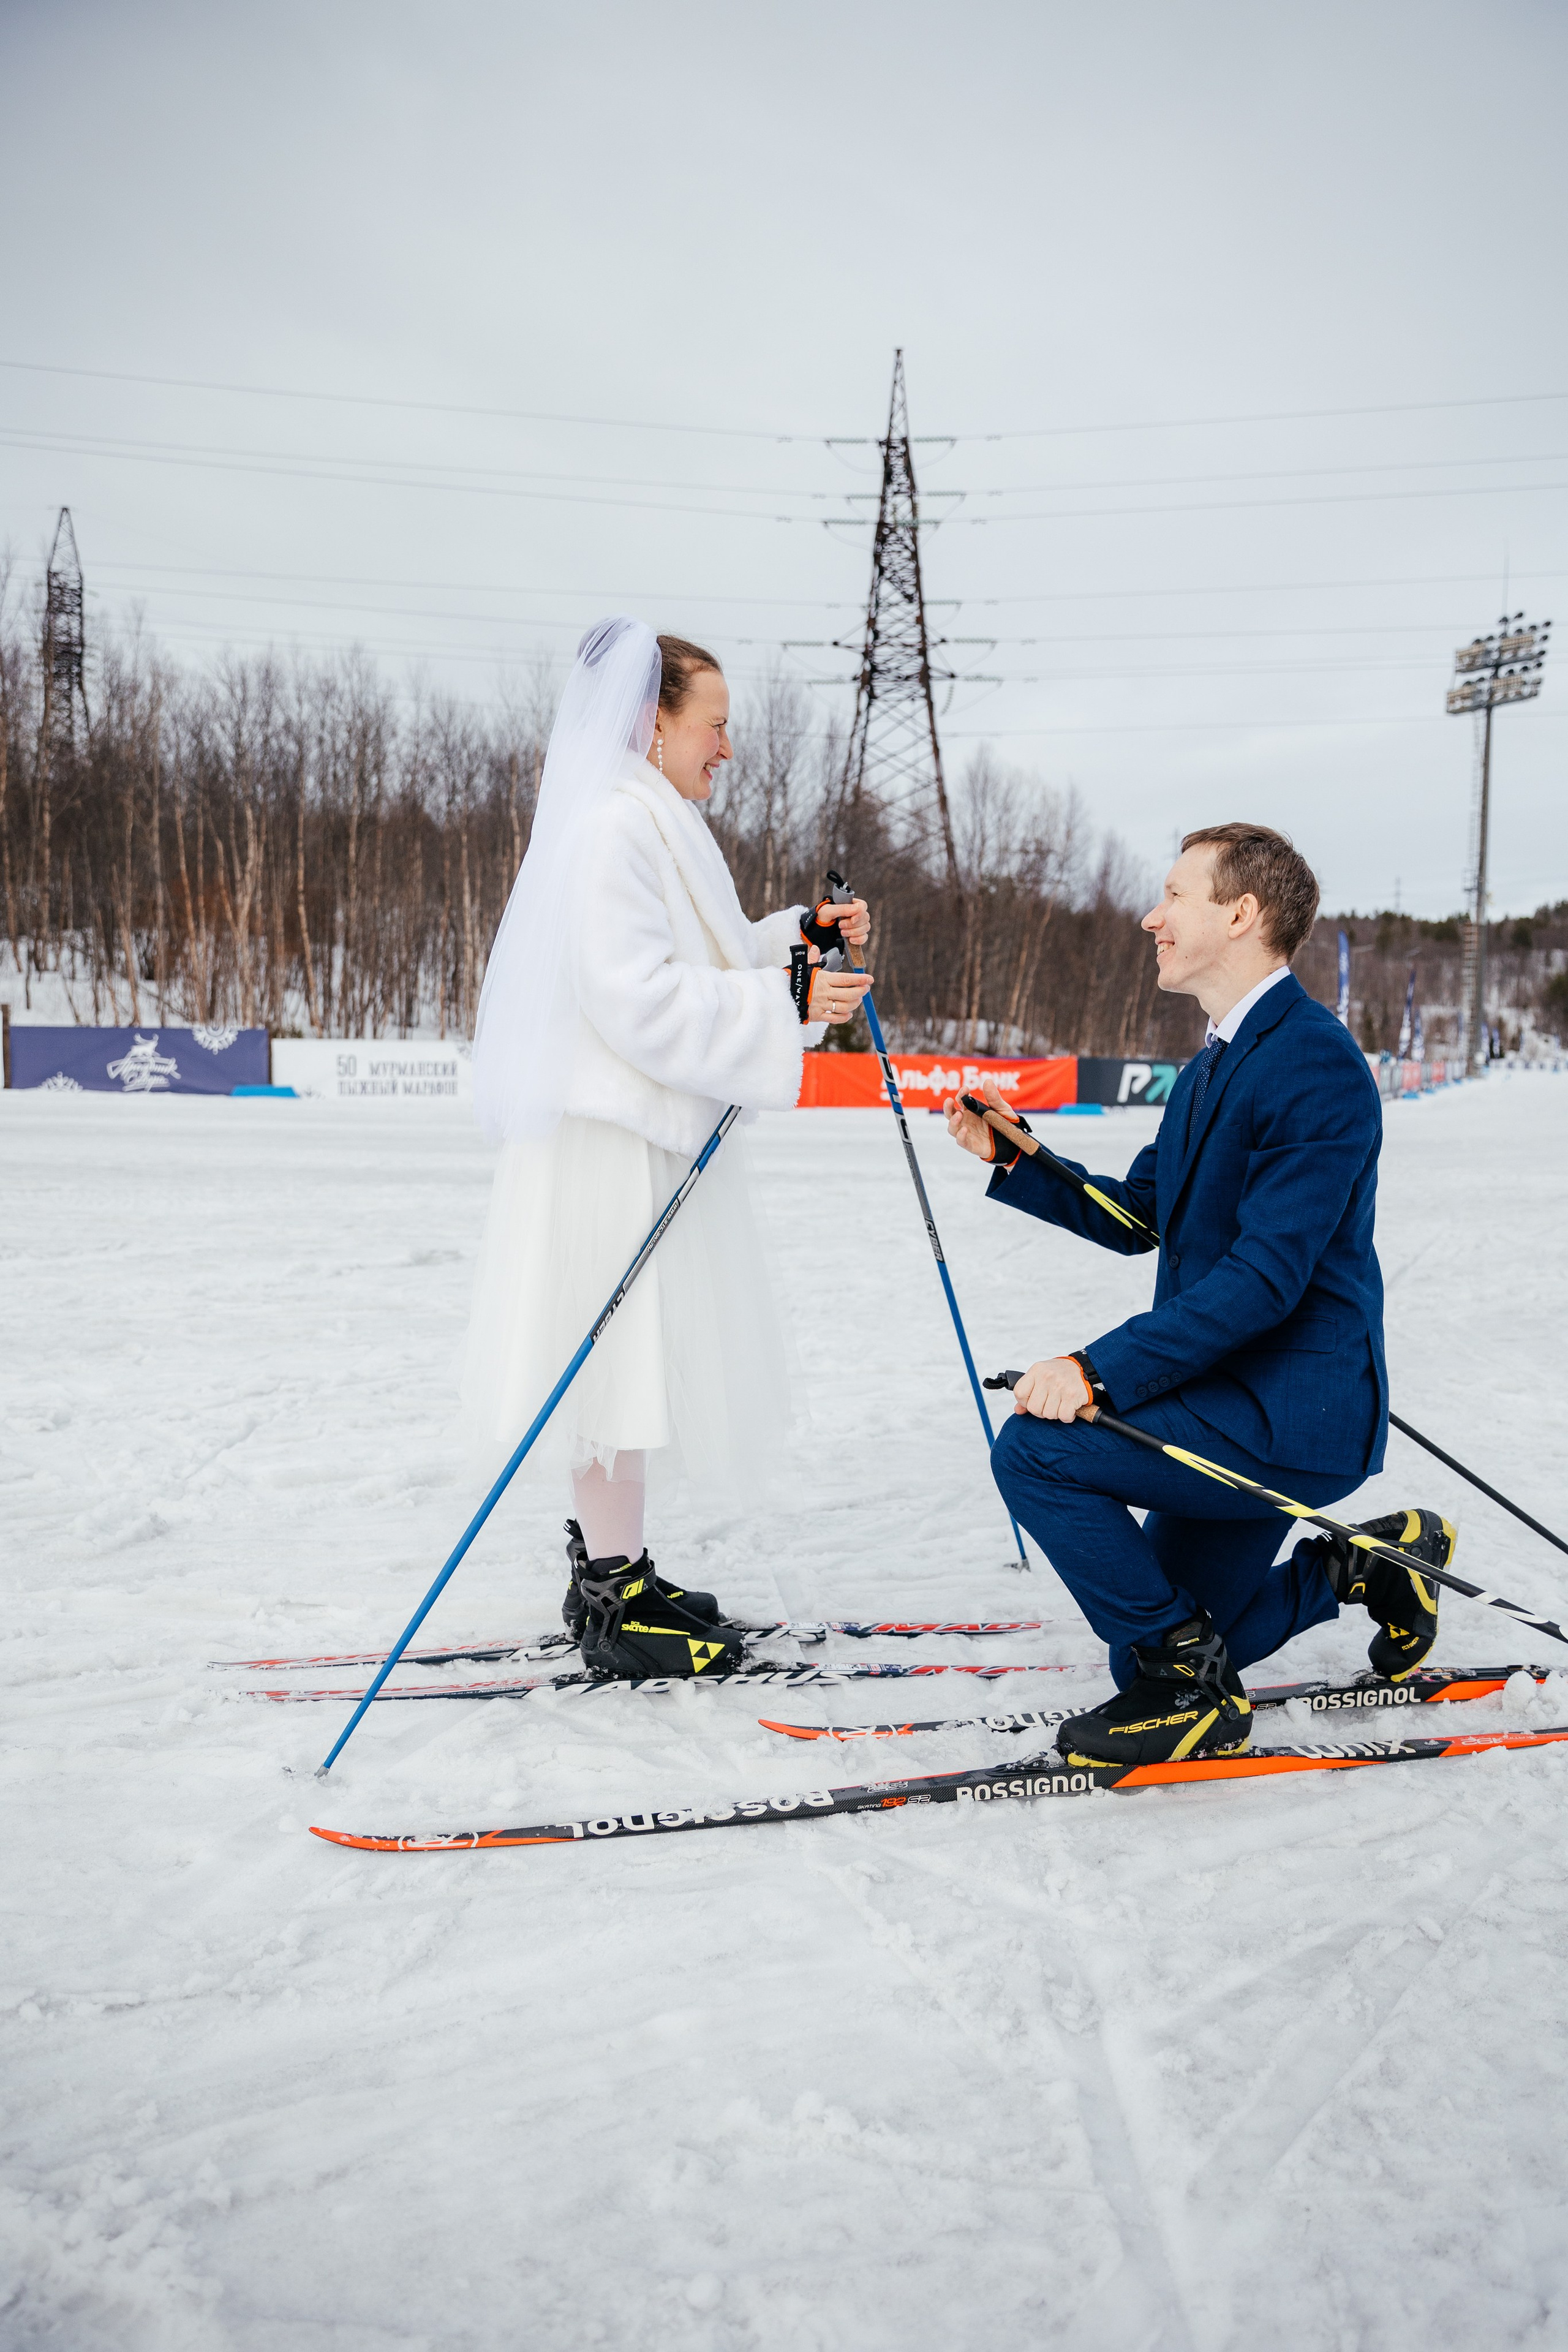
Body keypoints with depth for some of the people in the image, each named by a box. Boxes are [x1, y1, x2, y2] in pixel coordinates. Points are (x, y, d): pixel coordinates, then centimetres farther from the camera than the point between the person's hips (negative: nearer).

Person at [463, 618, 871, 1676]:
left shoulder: (660, 826, 19)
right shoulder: (612, 827, -16)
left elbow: (697, 973, 21)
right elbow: (638, 996, -24)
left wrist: (797, 938, 9)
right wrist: (786, 1003, -23)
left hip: (663, 1133, 11)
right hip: (612, 1138, -11)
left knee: (651, 1352, 15)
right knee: (619, 1349, -4)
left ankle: (613, 1561, 27)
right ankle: (608, 1593, 7)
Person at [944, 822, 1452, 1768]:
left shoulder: (1317, 1065, -19)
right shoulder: (1215, 1064, 13)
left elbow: (1266, 1273, -26)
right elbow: (1135, 1217, 17)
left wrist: (1103, 1367, -31)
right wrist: (1015, 1157, 4)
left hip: (1296, 1412, -10)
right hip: (1238, 1404, 10)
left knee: (1038, 1446, -23)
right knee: (1156, 1652, 16)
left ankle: (1187, 1687, -7)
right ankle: (1375, 1559, 30)